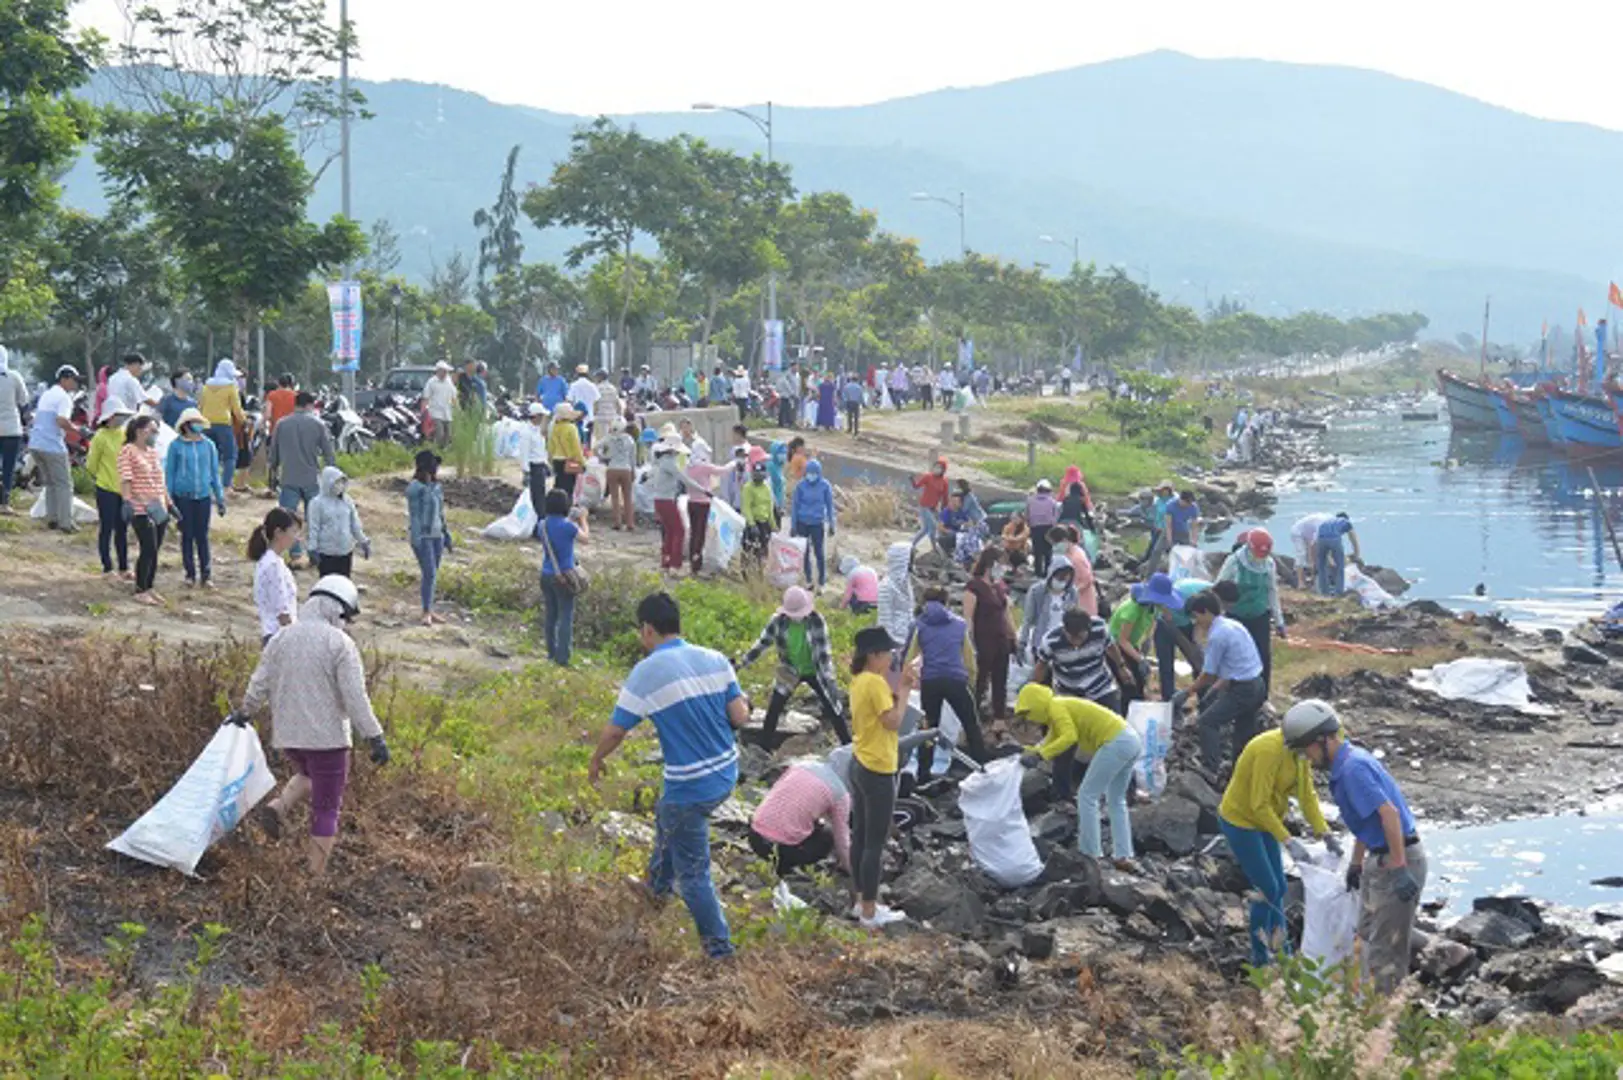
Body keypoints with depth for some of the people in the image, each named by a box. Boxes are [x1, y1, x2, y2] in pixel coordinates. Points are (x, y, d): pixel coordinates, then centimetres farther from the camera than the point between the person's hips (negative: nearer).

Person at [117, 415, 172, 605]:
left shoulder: (154, 451, 16)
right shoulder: (128, 451, -7)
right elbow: (125, 479, -16)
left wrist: (169, 503, 22)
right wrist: (127, 500, -27)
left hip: (158, 509, 8)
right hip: (141, 510, -8)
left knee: (154, 550, 9)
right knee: (149, 550, -11)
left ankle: (149, 588, 18)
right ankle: (140, 591, -2)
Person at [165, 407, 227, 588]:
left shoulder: (208, 445, 6)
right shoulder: (176, 445, -2)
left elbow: (214, 472, 13)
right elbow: (169, 472, 4)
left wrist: (220, 497, 12)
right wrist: (168, 498, 1)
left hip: (203, 495, 2)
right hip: (183, 496, -2)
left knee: (202, 535, 3)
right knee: (187, 535, 4)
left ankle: (205, 575, 8)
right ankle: (190, 574, 12)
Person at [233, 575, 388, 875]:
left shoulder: (281, 639, 5)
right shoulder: (340, 644, -12)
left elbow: (259, 685, 10)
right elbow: (355, 698, -16)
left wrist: (244, 713, 28)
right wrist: (375, 737, -13)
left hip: (287, 736, 5)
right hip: (327, 737, -5)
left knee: (309, 777, 32)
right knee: (326, 808, 6)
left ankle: (279, 806, 5)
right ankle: (317, 874, 7)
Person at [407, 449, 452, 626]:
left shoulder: (436, 486, 11)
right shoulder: (415, 487, -12)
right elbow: (413, 514, -14)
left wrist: (446, 535, 18)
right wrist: (416, 539, -18)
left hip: (436, 535, 7)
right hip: (422, 536, -7)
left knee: (432, 574, 10)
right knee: (429, 573, -11)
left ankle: (429, 610, 16)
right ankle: (426, 612, -4)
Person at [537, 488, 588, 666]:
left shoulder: (542, 525, 0)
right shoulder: (567, 526, -17)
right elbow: (586, 539, 0)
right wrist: (582, 521, 14)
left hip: (546, 576, 6)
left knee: (549, 616, 15)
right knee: (566, 617, -1)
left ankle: (552, 653, 22)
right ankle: (562, 657, -3)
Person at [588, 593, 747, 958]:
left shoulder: (646, 674, -15)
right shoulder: (715, 660, -1)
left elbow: (614, 730, -7)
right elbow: (740, 716, -2)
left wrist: (595, 762, 12)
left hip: (689, 788, -7)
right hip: (726, 776, 7)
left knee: (693, 873, 8)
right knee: (666, 816, 34)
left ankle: (719, 946, 14)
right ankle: (658, 888, 55)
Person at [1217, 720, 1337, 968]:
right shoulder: (1269, 750, -31)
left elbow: (1308, 795, -2)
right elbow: (1259, 804, -29)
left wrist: (1326, 835, -12)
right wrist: (1288, 841, -30)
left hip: (1263, 821, 8)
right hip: (1240, 822, -8)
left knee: (1278, 888, 10)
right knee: (1267, 890, -5)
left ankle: (1278, 949, 20)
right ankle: (1260, 957, 9)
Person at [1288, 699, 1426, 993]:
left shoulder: (1353, 768, -21)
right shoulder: (1350, 762, 10)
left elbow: (1389, 813, -28)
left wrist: (1399, 870, -29)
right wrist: (1356, 863, 29)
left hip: (1399, 860, -11)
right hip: (1380, 859, 11)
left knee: (1386, 946, -2)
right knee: (1367, 937, 20)